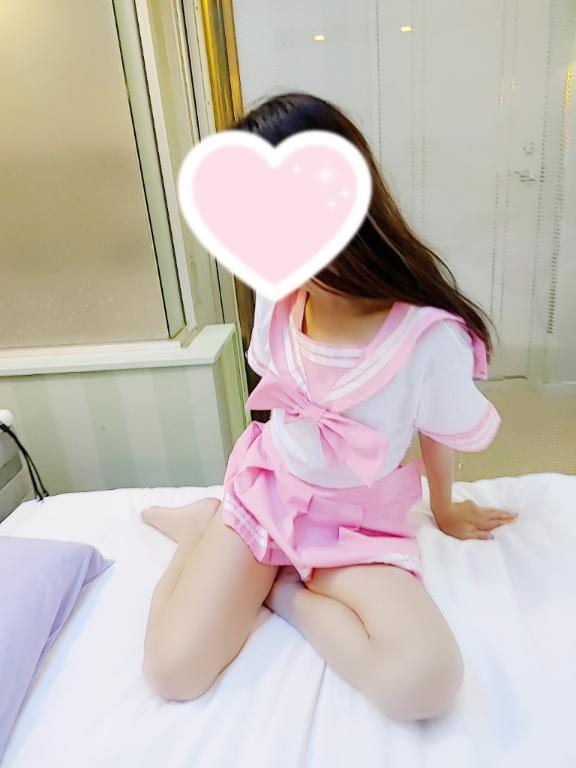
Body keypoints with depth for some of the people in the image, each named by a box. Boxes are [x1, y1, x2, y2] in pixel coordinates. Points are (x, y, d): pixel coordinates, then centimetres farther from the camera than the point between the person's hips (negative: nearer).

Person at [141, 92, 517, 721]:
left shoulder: (428, 336, -25)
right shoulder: (277, 299, -9)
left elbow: (438, 434, -6)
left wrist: (444, 509, 13)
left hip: (356, 525, -2)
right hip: (263, 491, 3)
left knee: (426, 683, -27)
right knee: (171, 673, -9)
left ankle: (278, 588, -4)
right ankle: (206, 526, 15)